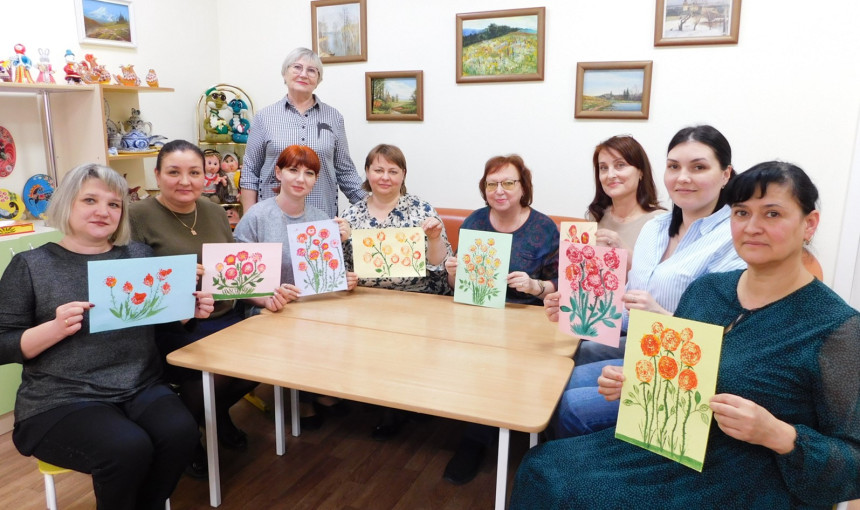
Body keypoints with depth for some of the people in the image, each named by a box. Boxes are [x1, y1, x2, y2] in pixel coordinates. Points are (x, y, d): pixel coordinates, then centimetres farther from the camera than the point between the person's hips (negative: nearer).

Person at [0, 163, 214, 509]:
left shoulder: (140, 256, 11)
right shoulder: (31, 265, 2)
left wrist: (189, 310, -5)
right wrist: (56, 328, -18)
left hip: (140, 388, 3)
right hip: (61, 400, -3)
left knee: (181, 432, -24)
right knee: (128, 449, -29)